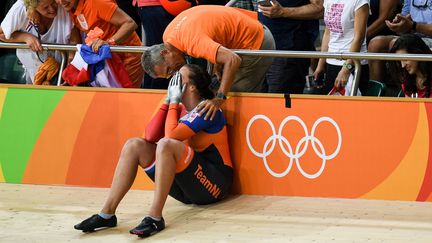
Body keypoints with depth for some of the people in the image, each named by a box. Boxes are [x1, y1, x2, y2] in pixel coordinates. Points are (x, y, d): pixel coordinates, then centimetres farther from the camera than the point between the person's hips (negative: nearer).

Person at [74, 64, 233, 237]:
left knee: (166, 145, -31)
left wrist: (174, 102, -9)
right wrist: (168, 101, 1)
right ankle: (107, 214, -14)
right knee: (134, 145, -3)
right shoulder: (182, 110, 14)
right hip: (186, 186, 8)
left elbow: (171, 135, -23)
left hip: (213, 184, -8)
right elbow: (151, 136, 2)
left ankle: (155, 217, -35)